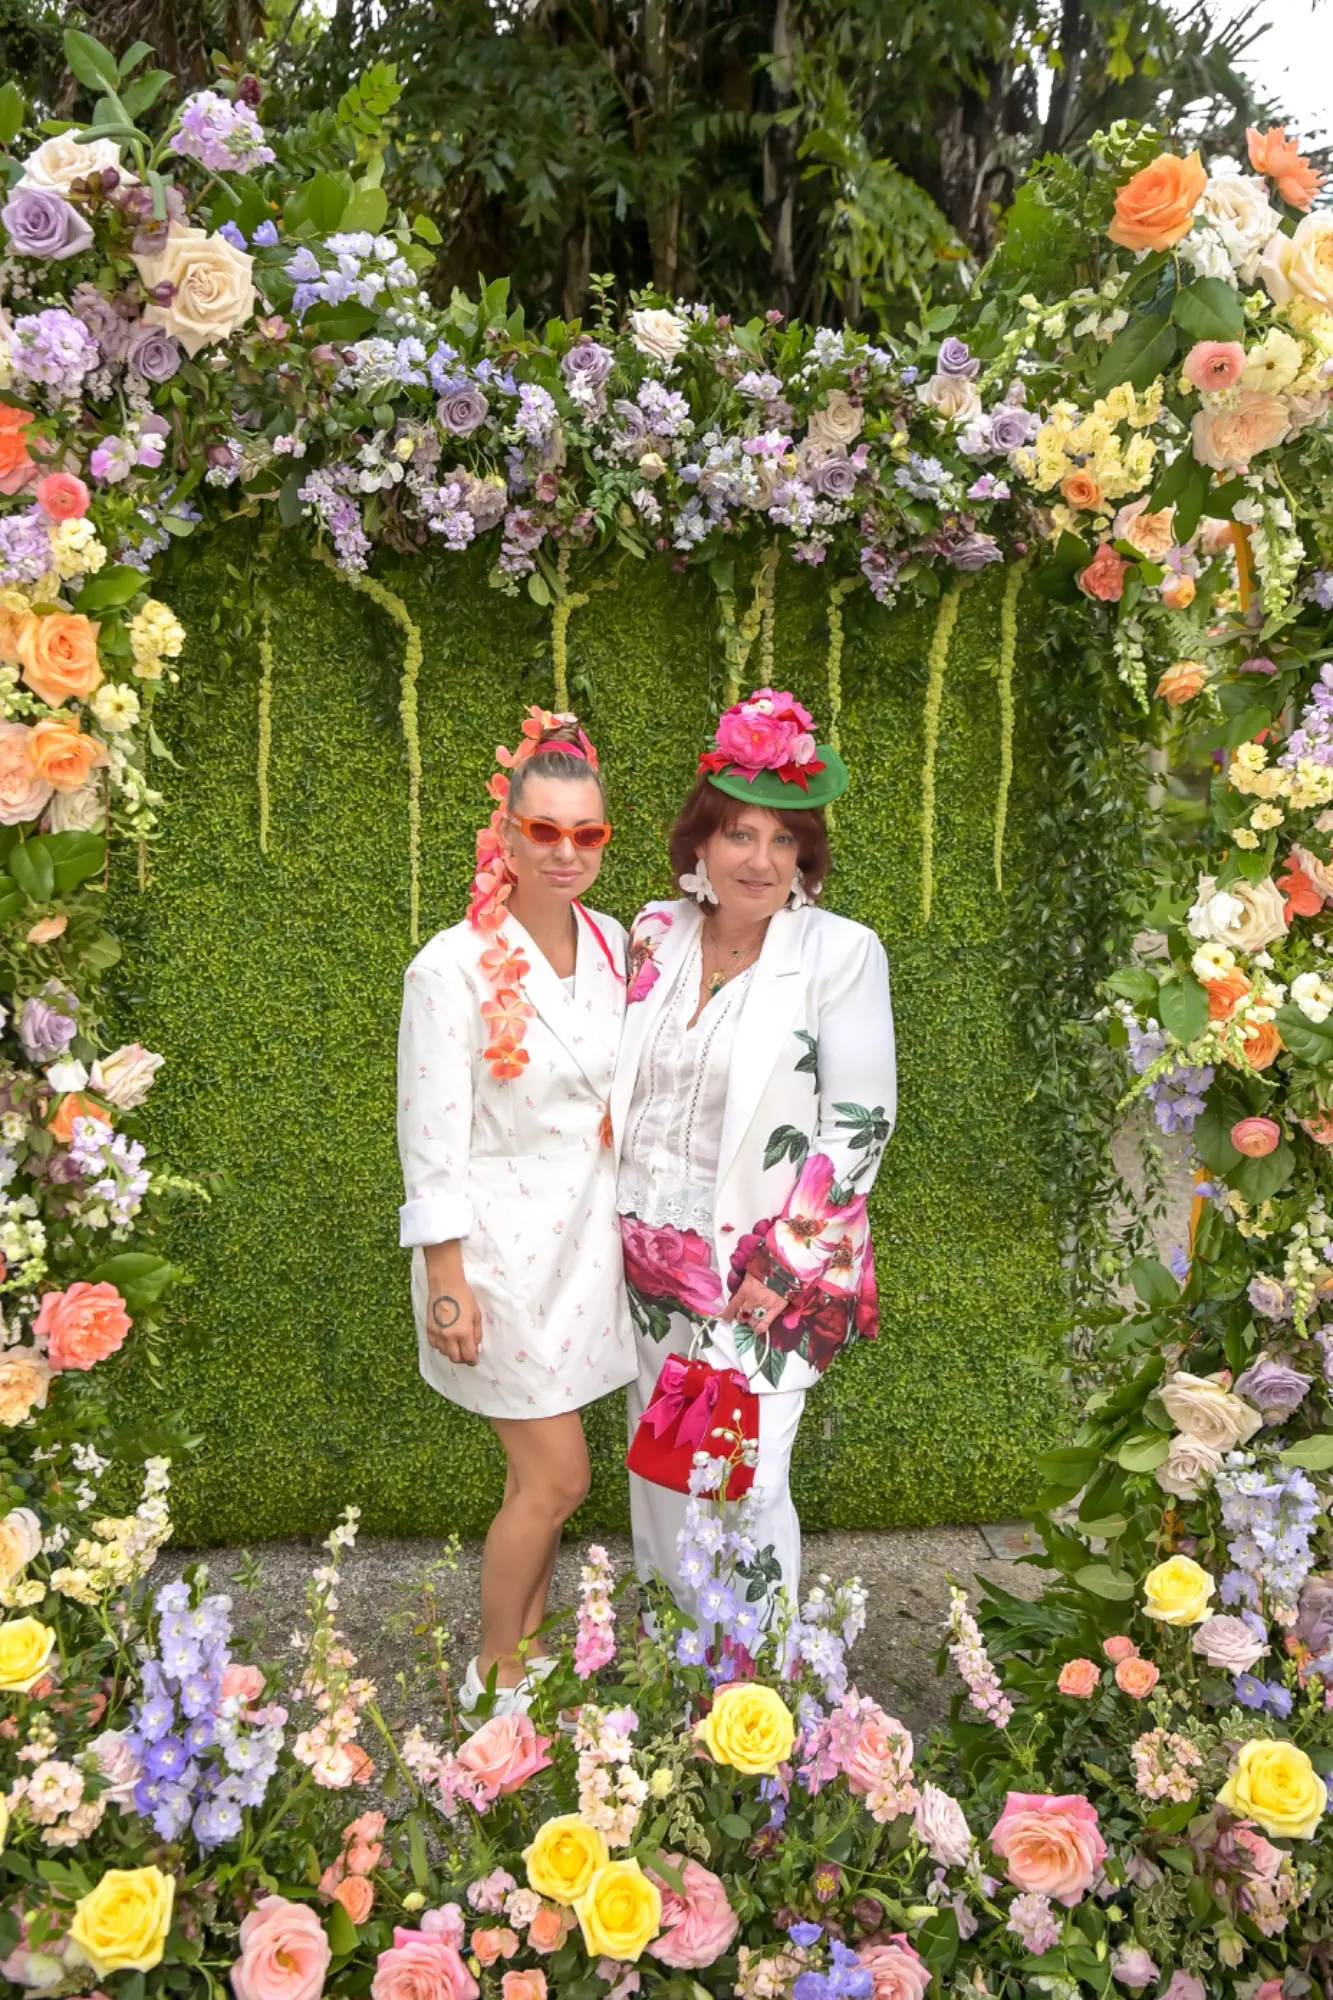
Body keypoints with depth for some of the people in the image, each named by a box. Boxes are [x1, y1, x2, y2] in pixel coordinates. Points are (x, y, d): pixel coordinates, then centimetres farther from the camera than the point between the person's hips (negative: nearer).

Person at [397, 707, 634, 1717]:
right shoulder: (454, 968, -18)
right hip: (503, 1246, -6)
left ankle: (529, 1644, 37)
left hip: (590, 1238, 6)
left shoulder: (613, 944, 1)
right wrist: (447, 1283, -15)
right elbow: (431, 1142, -15)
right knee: (558, 1477, 2)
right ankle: (495, 1675, 25)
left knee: (542, 1471, 17)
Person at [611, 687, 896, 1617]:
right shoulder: (657, 936, 3)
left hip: (761, 1268, -5)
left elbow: (860, 1120, -12)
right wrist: (616, 1219, 9)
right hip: (651, 1254, 5)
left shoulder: (840, 953, -11)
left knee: (742, 1480, -4)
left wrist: (783, 1264, -13)